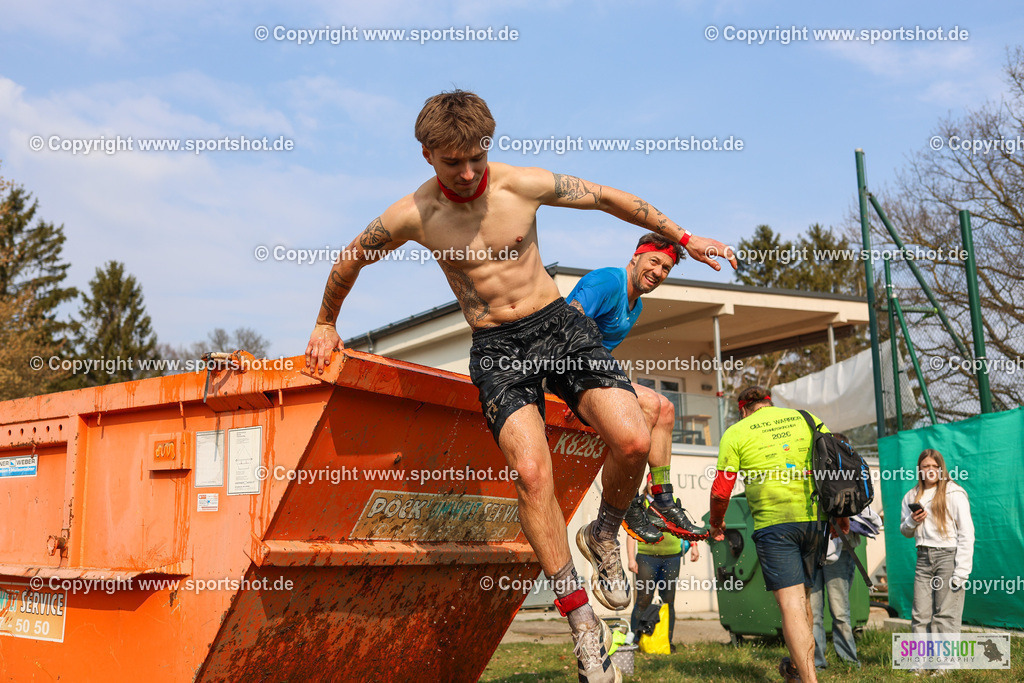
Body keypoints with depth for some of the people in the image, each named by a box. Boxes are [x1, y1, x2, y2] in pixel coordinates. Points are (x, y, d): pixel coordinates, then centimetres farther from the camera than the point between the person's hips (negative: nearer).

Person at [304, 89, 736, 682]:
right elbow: (349, 260, 11)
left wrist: (684, 238, 12)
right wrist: (326, 324, 23)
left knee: (634, 440, -20)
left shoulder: (525, 184, -8)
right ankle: (582, 620, -9)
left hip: (559, 324, 1)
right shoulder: (412, 216, -8)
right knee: (532, 471, -24)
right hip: (496, 348, -1)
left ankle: (605, 536, 12)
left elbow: (608, 197, 7)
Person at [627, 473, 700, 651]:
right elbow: (631, 533, 3)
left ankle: (667, 641, 12)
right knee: (643, 601, -7)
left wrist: (693, 545, 7)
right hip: (647, 557, -3)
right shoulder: (639, 504, 5)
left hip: (671, 558, 3)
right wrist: (631, 559, -5)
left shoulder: (673, 503, 13)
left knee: (668, 601, 5)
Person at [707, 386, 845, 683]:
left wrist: (716, 523, 20)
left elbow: (720, 491, 2)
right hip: (815, 517, 5)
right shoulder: (808, 420, 14)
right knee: (803, 596, 19)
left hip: (774, 522, -4)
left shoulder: (736, 432, 4)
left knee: (790, 603, -5)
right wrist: (842, 516, 25)